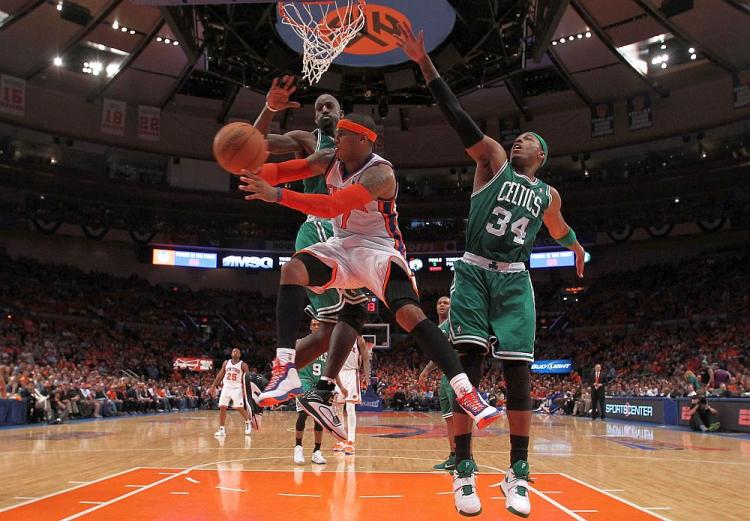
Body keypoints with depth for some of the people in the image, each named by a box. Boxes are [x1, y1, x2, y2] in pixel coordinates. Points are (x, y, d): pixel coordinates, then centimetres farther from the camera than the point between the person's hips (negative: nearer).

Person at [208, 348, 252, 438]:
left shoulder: (243, 365, -5)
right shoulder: (226, 363, 6)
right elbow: (220, 375, 10)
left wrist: (245, 390, -16)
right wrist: (213, 386, 6)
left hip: (237, 388, -3)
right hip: (226, 387, 3)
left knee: (240, 408, -6)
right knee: (222, 407, -5)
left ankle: (248, 423, 20)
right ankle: (221, 429, 2)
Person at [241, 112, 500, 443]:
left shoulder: (379, 173, -23)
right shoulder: (329, 161, 0)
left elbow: (332, 207, -35)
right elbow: (282, 171, -2)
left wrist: (277, 195, -40)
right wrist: (255, 172, -26)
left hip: (379, 249, -6)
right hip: (343, 246, 6)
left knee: (409, 313, -27)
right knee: (293, 269, -22)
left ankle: (466, 392, -23)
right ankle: (285, 369, -29)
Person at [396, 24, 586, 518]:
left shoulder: (548, 194, 17)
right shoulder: (494, 160, 7)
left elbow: (557, 228, 39)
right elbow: (458, 117, -4)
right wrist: (425, 63, -11)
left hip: (514, 281, 3)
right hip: (474, 273, -3)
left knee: (518, 374, -1)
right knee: (469, 364, -11)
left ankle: (518, 474, 9)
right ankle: (464, 470, -3)